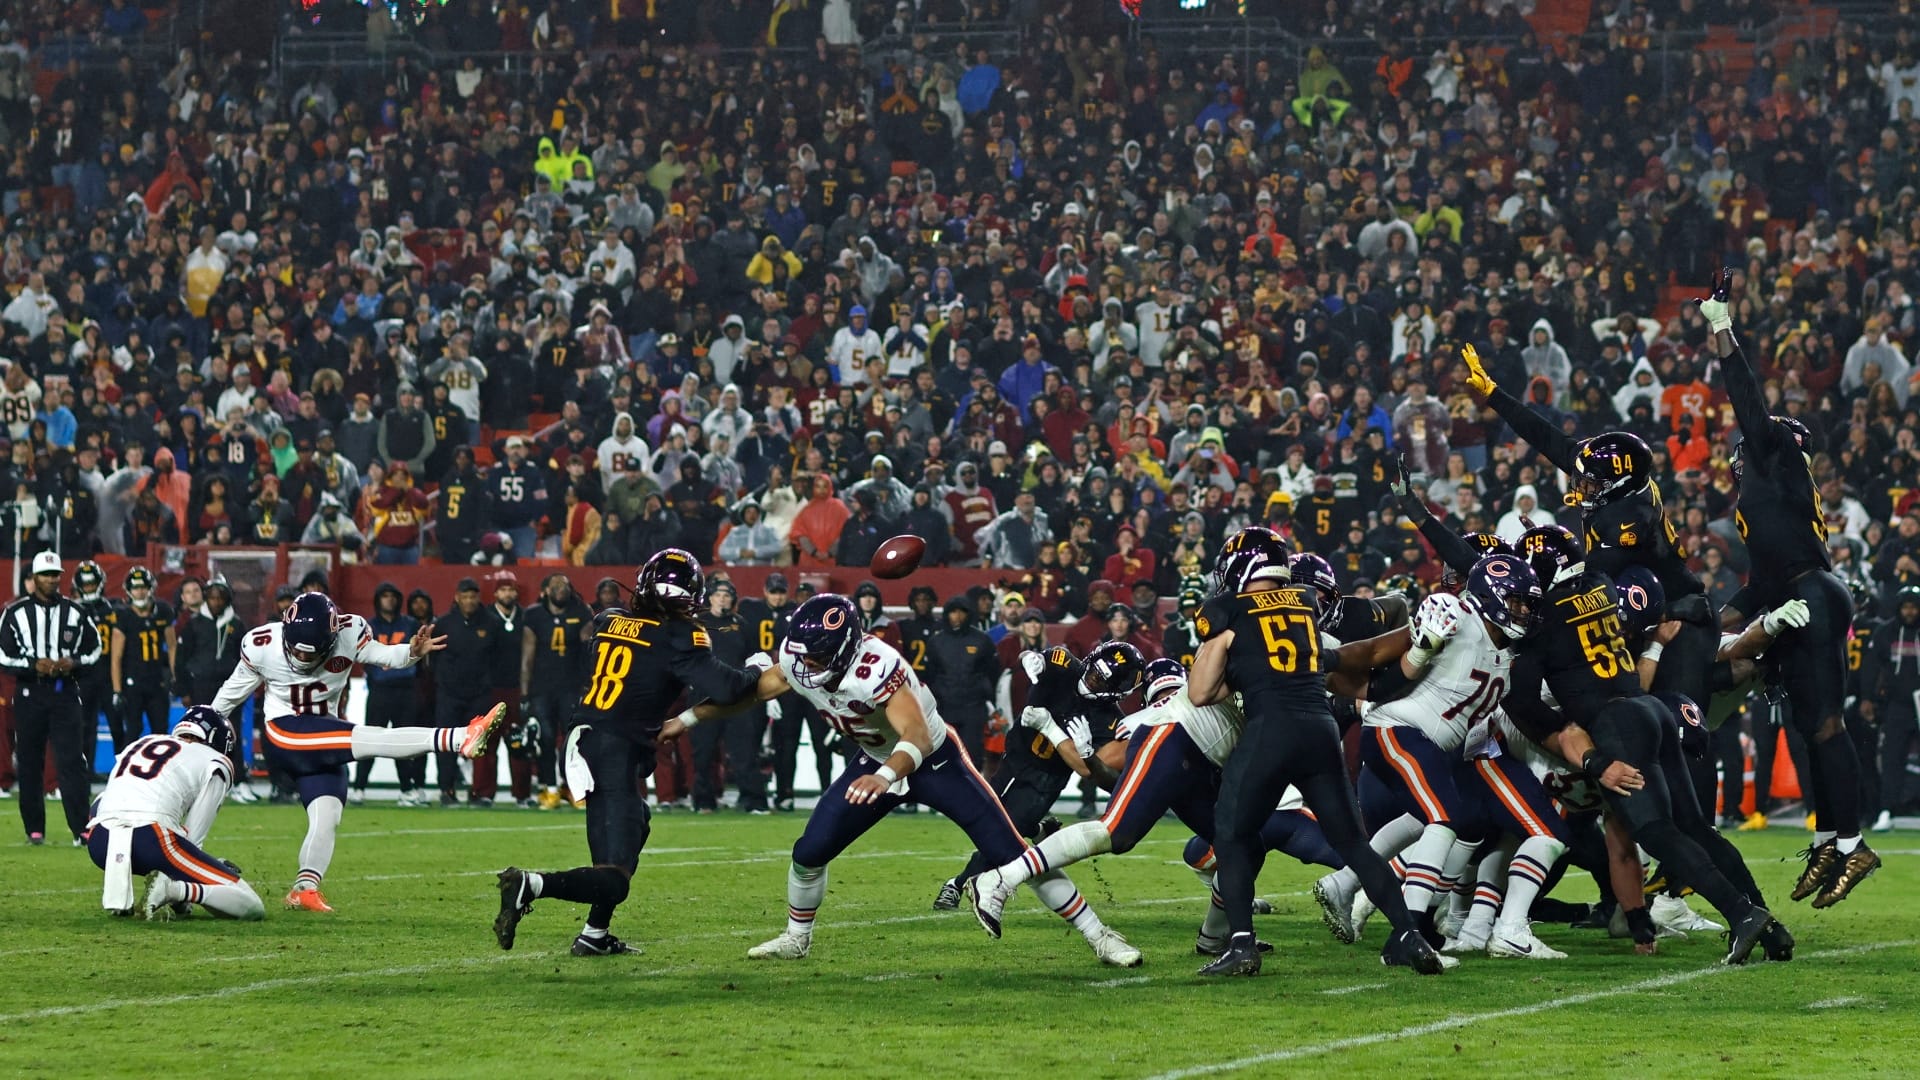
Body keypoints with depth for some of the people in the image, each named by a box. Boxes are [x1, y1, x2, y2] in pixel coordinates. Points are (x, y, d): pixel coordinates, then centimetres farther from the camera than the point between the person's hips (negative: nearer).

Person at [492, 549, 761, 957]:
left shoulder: (611, 621, 9)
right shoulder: (678, 637, -8)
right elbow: (723, 688, -14)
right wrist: (756, 672, 5)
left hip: (583, 740, 8)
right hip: (618, 754, -8)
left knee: (636, 825, 33)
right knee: (614, 882, -7)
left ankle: (594, 935, 30)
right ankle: (529, 885, -31)